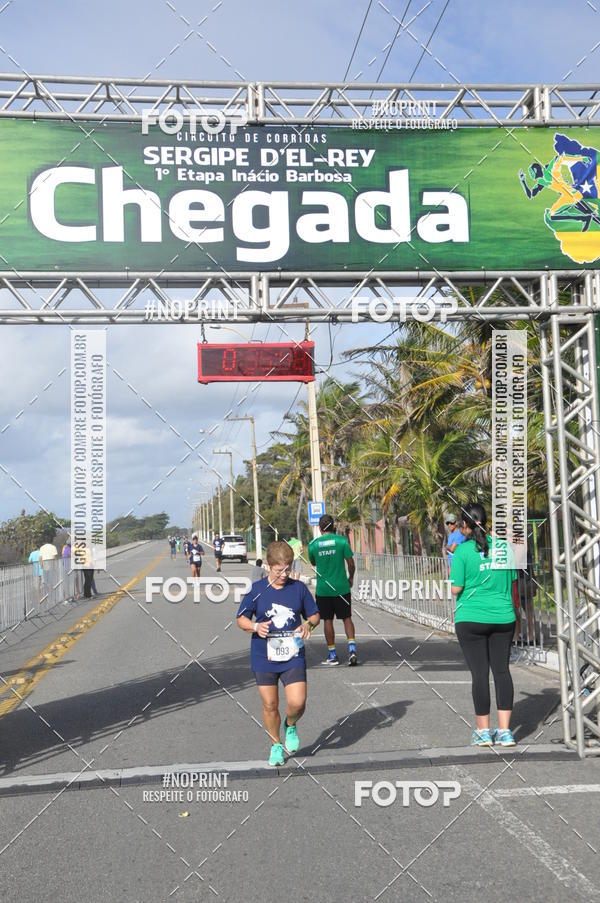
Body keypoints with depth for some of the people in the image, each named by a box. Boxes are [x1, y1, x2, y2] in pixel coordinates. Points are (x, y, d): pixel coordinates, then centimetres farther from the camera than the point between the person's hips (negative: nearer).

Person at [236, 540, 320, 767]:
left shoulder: (299, 588, 0)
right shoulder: (257, 590, -3)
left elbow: (314, 614, 11)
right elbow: (241, 619, 3)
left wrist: (308, 624, -12)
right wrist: (255, 627, -18)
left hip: (293, 657, 0)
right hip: (264, 658, 0)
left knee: (297, 703, -11)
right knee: (270, 705, 7)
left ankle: (290, 726, 24)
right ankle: (276, 745, 29)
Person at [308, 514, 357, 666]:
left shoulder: (313, 544, -3)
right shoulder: (342, 541, -6)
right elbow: (351, 564, -3)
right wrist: (351, 578, 13)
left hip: (323, 589, 0)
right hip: (341, 588, 0)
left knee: (327, 621, 8)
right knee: (347, 618, 10)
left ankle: (332, 655, 12)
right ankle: (352, 649, -4)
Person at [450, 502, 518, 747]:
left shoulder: (463, 550, -10)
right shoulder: (504, 546, 3)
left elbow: (456, 589, -10)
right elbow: (512, 579, 12)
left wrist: (452, 568, 7)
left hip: (471, 619, -3)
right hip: (503, 617, 4)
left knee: (480, 672, 2)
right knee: (502, 669, 8)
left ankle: (483, 732, 10)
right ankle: (505, 731, 8)